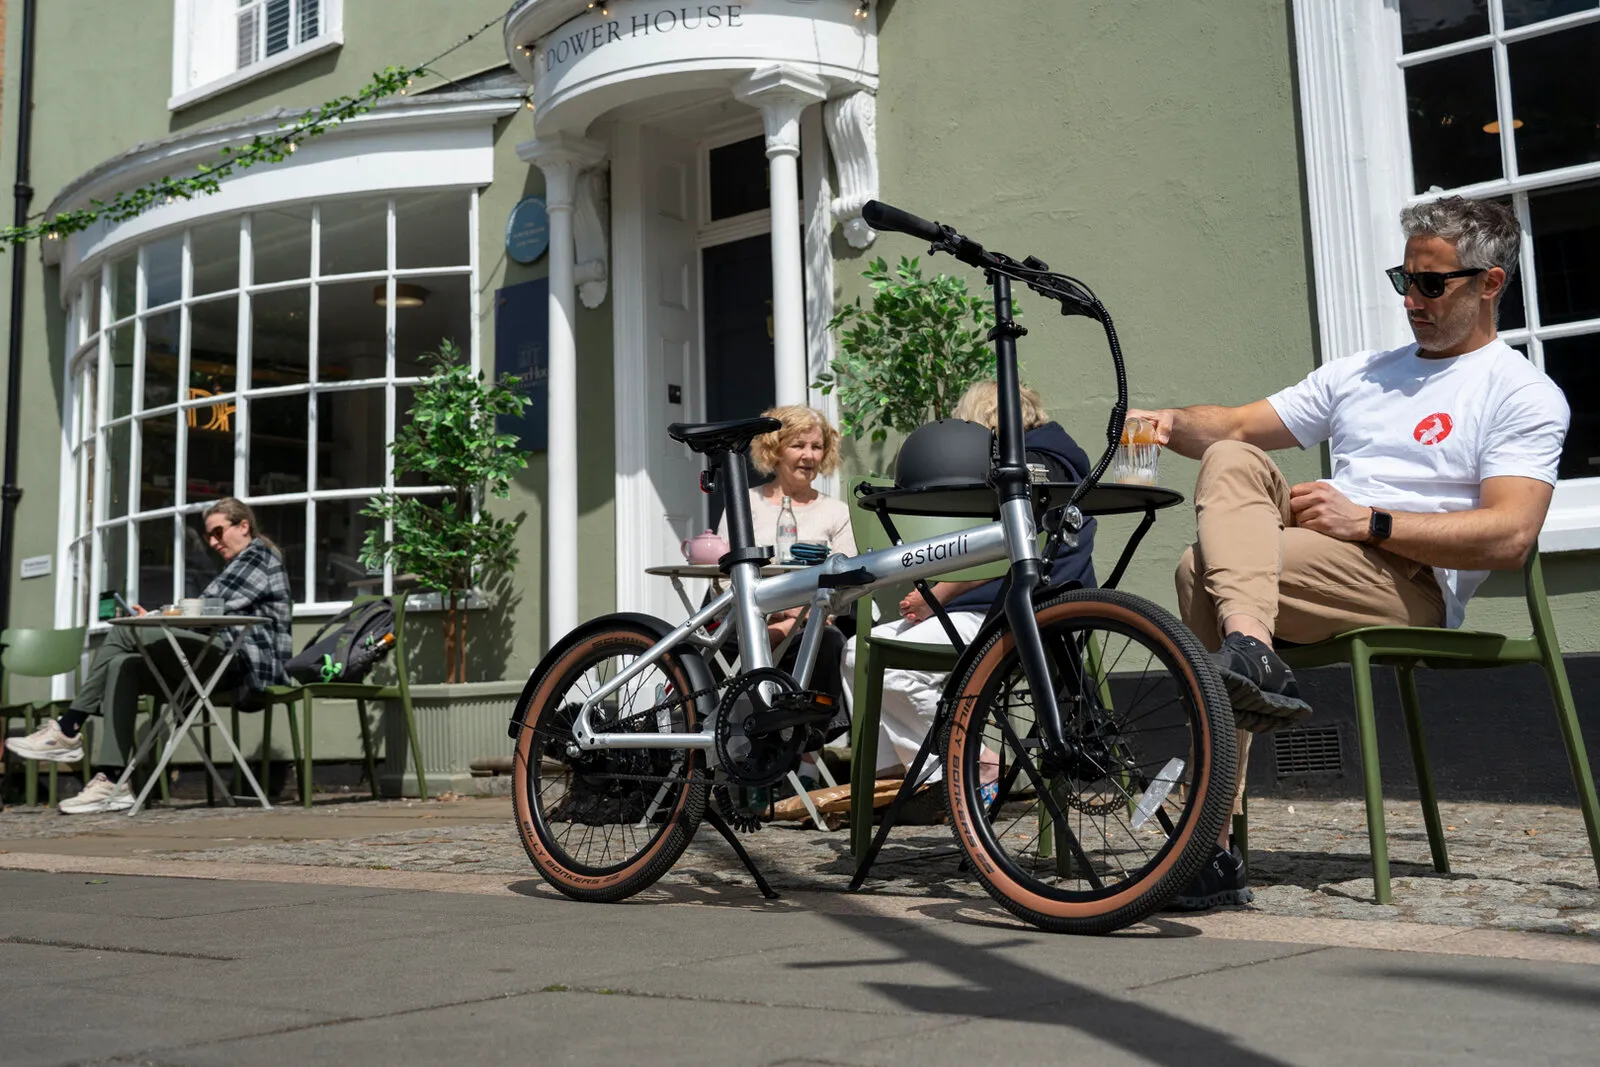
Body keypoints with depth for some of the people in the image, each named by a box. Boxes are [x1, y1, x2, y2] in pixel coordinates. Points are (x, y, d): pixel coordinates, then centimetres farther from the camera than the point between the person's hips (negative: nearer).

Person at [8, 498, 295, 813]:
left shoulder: (258, 555, 0)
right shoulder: (242, 563, 30)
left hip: (246, 660, -10)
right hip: (223, 664, 10)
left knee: (123, 633, -13)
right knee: (122, 666, -5)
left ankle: (68, 731, -9)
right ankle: (114, 784, -15)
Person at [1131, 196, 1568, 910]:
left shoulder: (1525, 396, 6)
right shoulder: (1359, 375, 27)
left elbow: (1510, 536, -9)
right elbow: (1233, 427, 20)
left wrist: (1367, 521, -15)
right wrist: (1171, 423, -2)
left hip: (1413, 583, -7)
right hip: (1320, 562, 7)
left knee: (1203, 567, -26)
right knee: (1232, 462, -20)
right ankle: (1250, 647, -38)